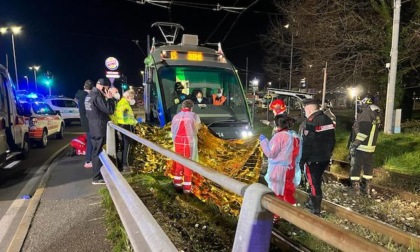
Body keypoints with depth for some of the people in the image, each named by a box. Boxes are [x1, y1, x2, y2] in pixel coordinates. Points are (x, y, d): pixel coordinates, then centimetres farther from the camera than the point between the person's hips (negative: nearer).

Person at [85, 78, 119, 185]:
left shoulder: (89, 95, 13)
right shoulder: (97, 97, -19)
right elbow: (110, 110, -20)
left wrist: (108, 98, 10)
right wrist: (110, 98, -8)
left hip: (94, 129, 10)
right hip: (100, 129, -10)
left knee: (96, 152, 16)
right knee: (99, 153, -3)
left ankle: (97, 174, 27)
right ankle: (97, 178, 3)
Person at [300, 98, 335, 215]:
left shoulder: (309, 123, -20)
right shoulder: (328, 120, 7)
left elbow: (306, 145, -22)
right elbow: (332, 140, 13)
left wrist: (302, 161, -14)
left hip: (313, 160, -8)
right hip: (325, 158, 8)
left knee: (314, 184, 1)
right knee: (317, 181, 23)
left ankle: (316, 211, 10)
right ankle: (312, 202, 38)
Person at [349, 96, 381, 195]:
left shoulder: (367, 112, -16)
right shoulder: (377, 114, 11)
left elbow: (361, 130, -22)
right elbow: (374, 130, 16)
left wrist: (354, 143, -18)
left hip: (361, 146, -8)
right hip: (370, 146, 8)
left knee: (355, 166, 2)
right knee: (368, 166, 17)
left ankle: (355, 187, 7)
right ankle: (366, 187, 26)